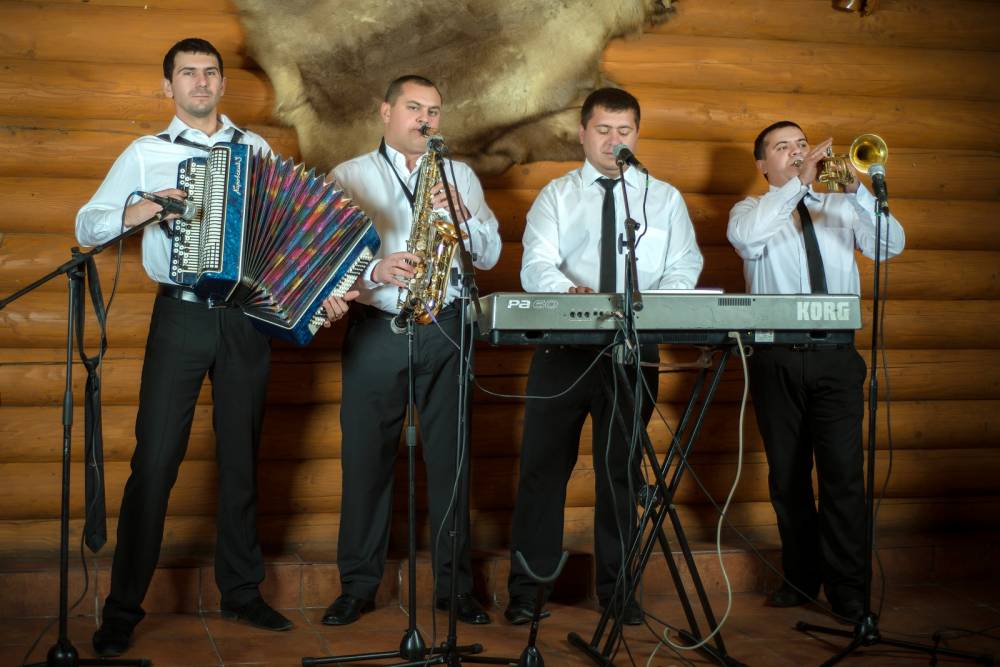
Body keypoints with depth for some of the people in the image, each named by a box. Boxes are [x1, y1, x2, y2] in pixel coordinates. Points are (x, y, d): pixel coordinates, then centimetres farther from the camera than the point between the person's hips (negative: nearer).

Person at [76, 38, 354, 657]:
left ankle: (242, 590, 23)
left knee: (242, 459, 10)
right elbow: (86, 225, 5)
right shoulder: (146, 154, 7)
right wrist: (140, 211, -15)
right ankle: (123, 607, 5)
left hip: (248, 318, 2)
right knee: (155, 461, -5)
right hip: (182, 317, -2)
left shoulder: (256, 149, 11)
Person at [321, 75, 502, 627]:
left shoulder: (459, 176, 14)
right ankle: (358, 585, 13)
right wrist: (376, 271, -19)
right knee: (366, 457, 1)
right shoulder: (349, 177, 8)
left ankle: (455, 583, 12)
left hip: (444, 329, 1)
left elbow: (490, 254, 8)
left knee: (450, 457, 2)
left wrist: (461, 213, -9)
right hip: (374, 329, -1)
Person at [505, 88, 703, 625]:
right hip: (563, 347, -1)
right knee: (543, 466, 1)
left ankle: (616, 588, 21)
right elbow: (536, 265, -8)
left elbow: (684, 269, 3)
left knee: (621, 469, 9)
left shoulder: (665, 199, 10)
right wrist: (572, 292, -30)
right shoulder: (556, 196, 6)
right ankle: (526, 588, 11)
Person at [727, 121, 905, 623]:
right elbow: (743, 236, -15)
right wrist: (798, 183, -16)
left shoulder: (839, 207, 15)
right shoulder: (753, 210, 10)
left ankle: (848, 589, -1)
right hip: (776, 358, 0)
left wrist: (857, 190, -12)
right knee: (787, 474, 6)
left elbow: (891, 245, 0)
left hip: (835, 356, 0)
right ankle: (801, 578, 19)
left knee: (843, 472, -8)